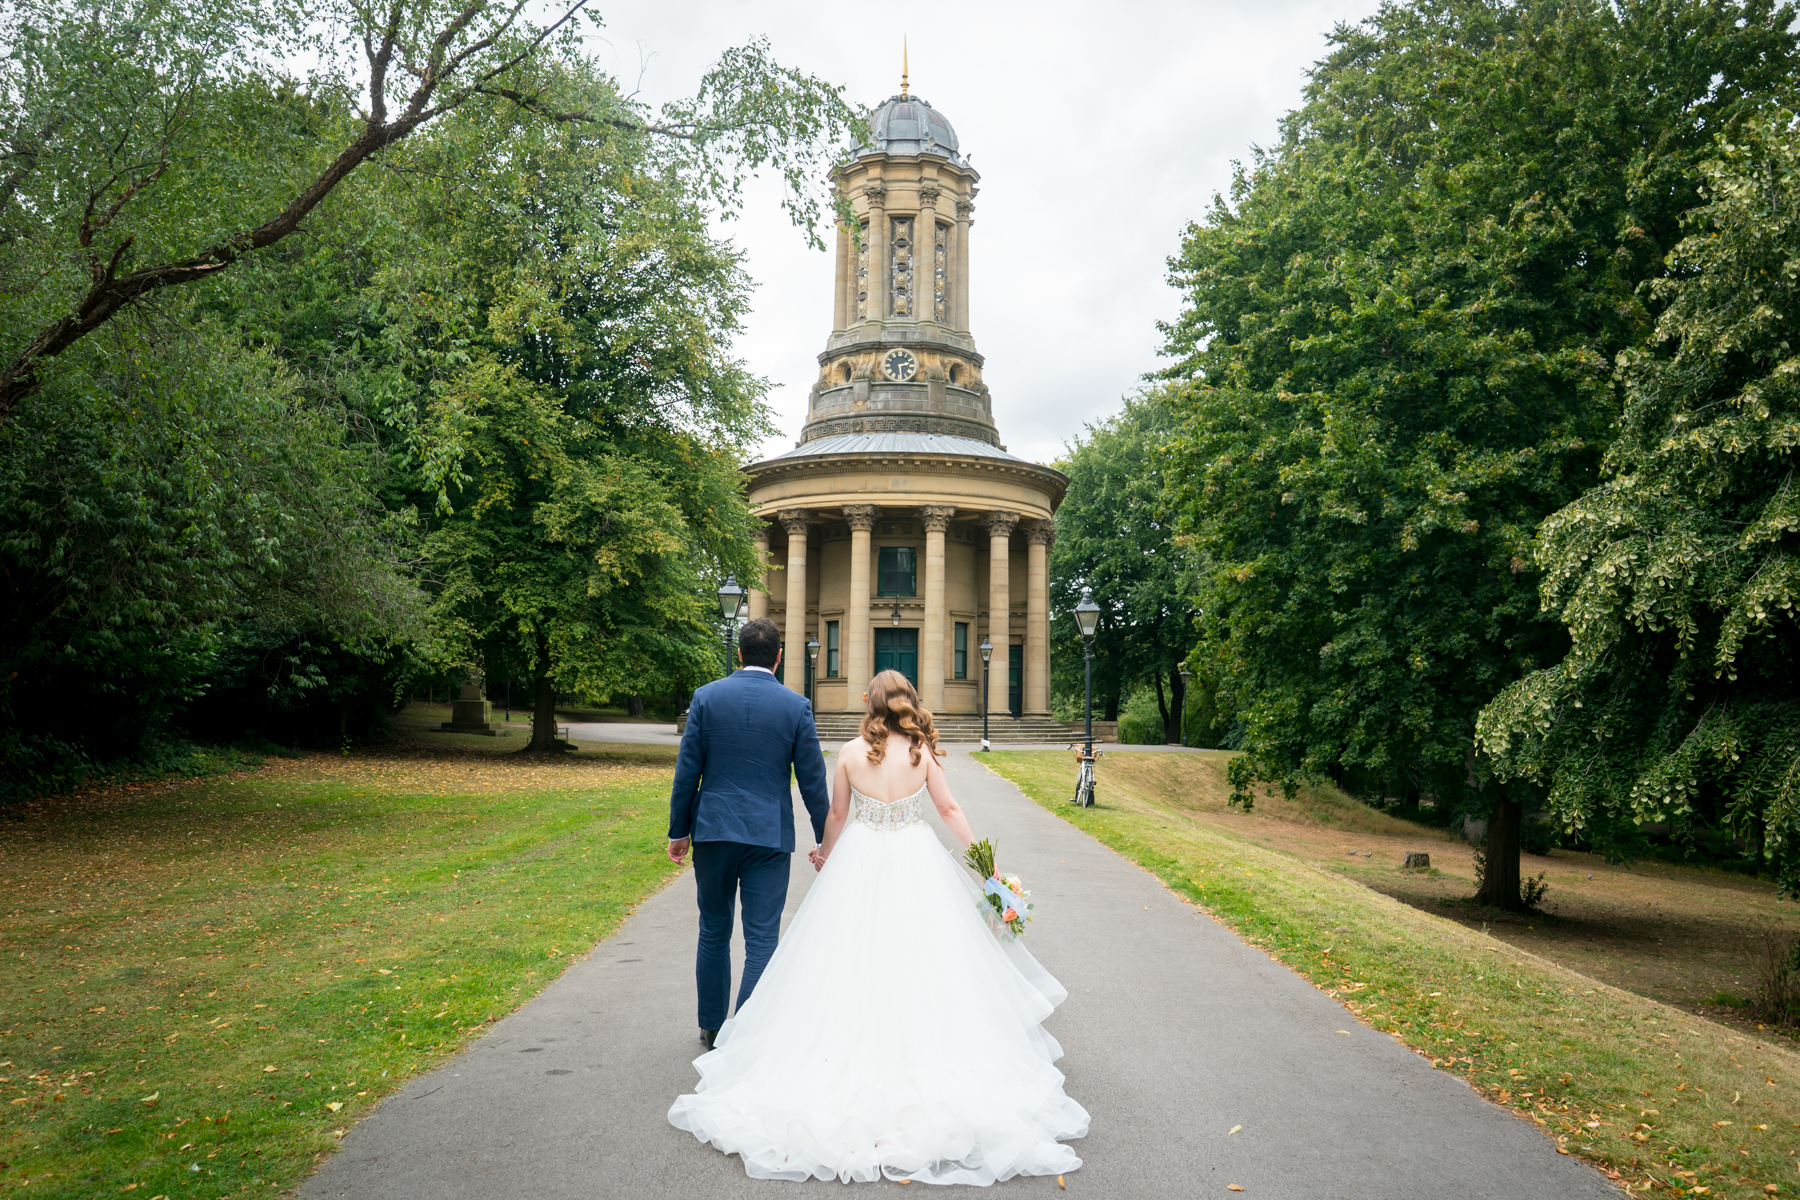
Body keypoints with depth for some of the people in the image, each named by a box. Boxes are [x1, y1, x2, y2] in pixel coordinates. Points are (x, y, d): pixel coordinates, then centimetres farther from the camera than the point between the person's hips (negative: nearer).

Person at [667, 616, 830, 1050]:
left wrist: (679, 831, 8)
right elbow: (812, 781, -1)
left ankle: (712, 1027, 29)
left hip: (713, 831, 2)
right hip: (769, 835, -2)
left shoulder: (706, 697, -2)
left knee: (714, 932, 17)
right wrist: (825, 839, 10)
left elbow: (687, 771, -1)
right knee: (761, 940, 3)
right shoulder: (796, 706, -4)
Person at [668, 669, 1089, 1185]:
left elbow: (837, 814, 4)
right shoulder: (923, 752, -5)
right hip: (916, 861, 0)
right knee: (920, 962, 9)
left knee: (855, 960, 10)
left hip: (860, 861, 0)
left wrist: (824, 854, 22)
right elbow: (949, 809, 0)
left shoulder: (850, 753, -5)